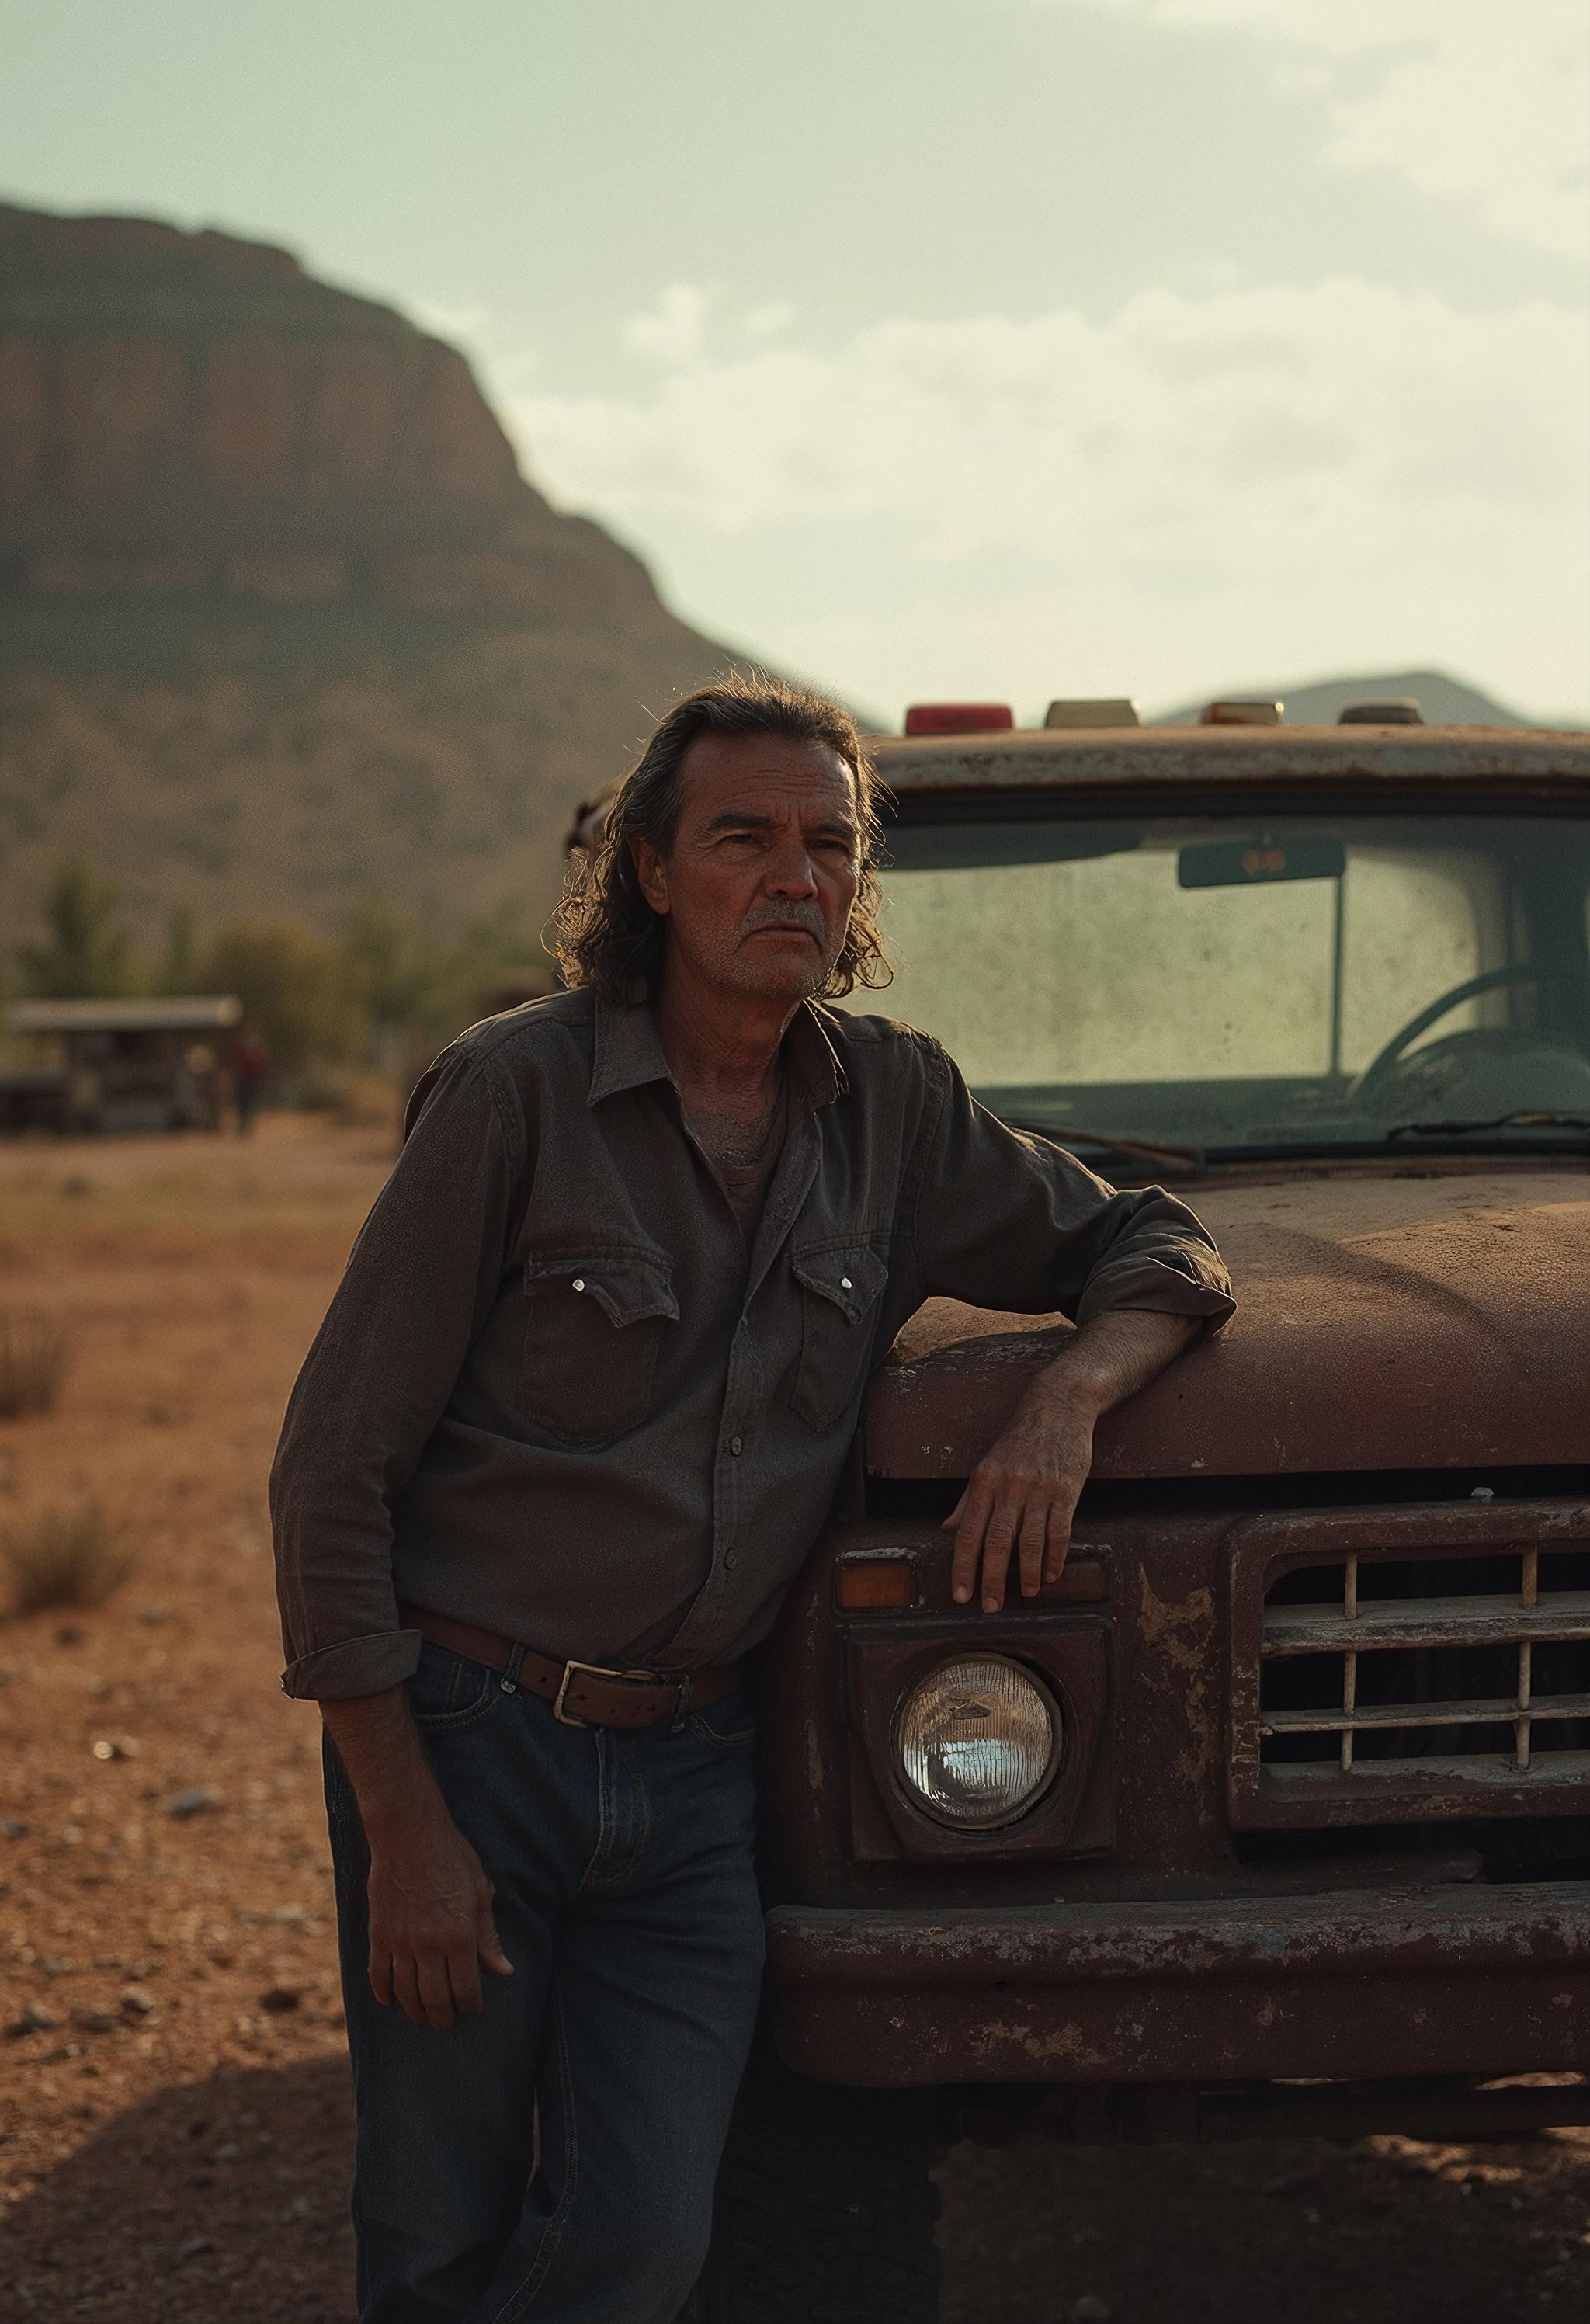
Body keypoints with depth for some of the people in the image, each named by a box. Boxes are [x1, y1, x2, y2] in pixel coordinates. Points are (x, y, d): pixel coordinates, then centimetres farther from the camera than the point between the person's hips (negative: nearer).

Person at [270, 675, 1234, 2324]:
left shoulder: (893, 1105, 4)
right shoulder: (513, 1091, -10)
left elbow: (1150, 1247, 15)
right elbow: (333, 1474, -9)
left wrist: (1065, 1405, -9)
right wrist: (402, 1827, -12)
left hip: (694, 1768, 3)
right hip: (467, 1737, -3)